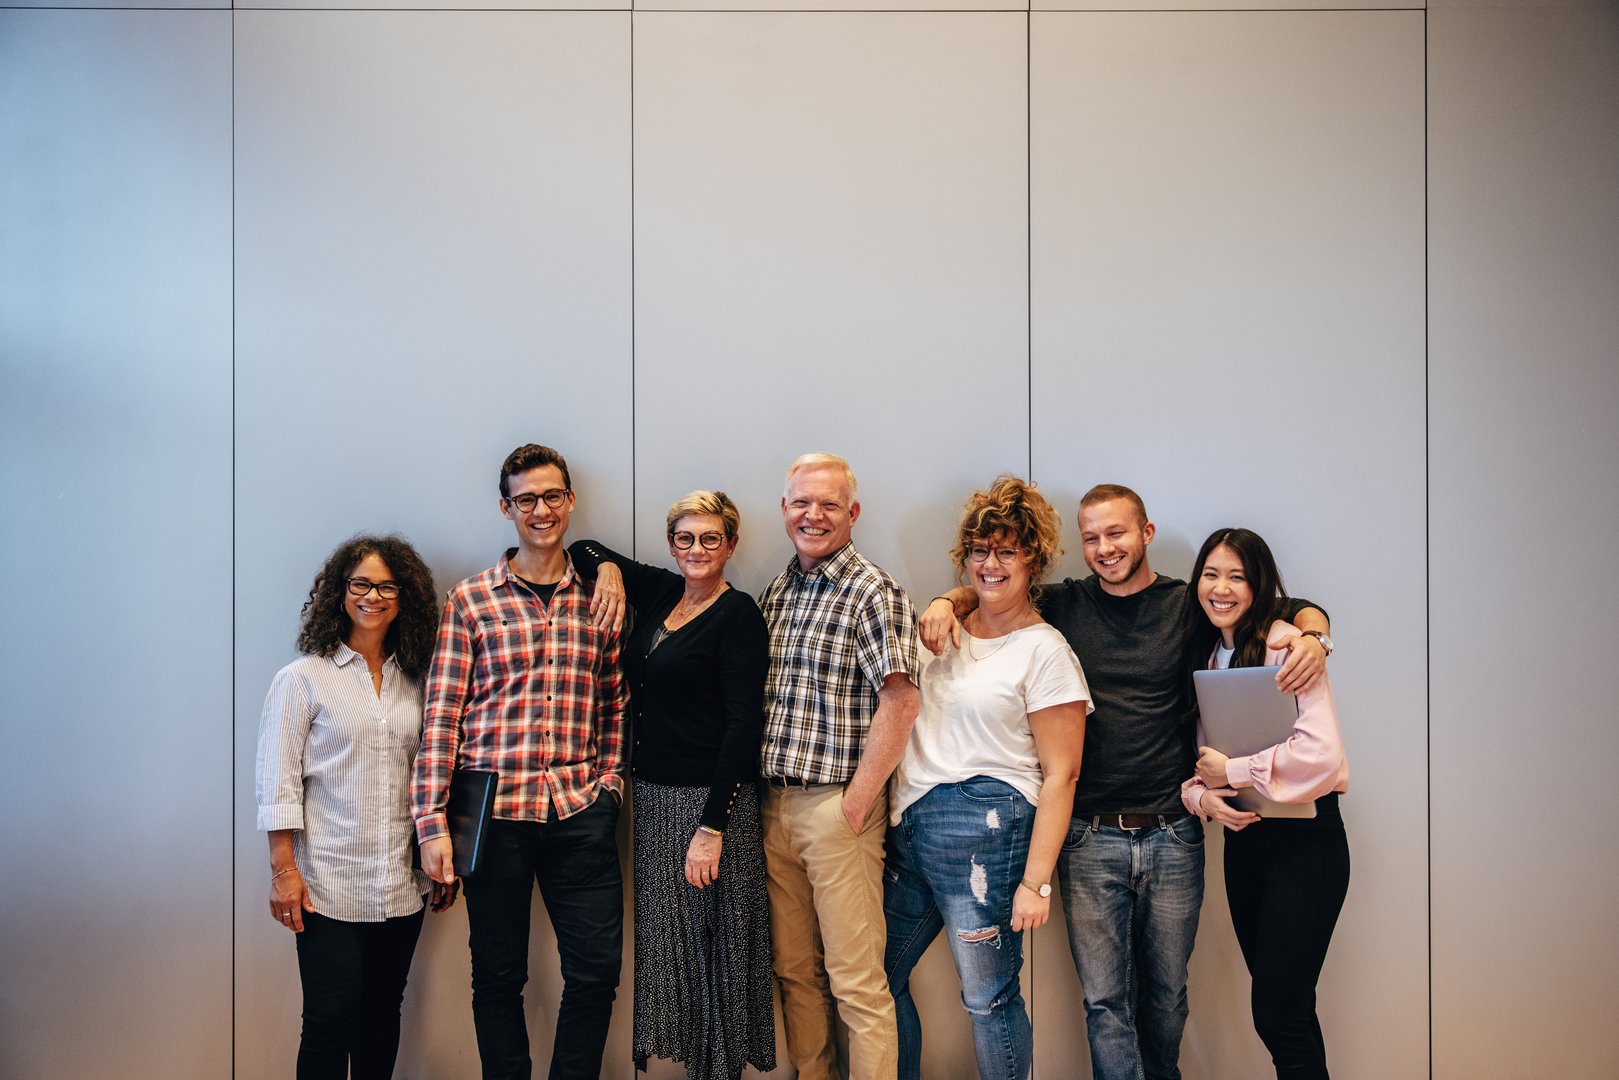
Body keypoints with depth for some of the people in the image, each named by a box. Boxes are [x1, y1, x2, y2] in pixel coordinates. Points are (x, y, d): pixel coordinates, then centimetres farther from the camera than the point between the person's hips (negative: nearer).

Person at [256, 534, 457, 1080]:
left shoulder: (414, 682, 9)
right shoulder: (303, 678, -2)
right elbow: (277, 781, -5)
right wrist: (283, 869, -10)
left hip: (401, 886, 4)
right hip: (329, 886, -4)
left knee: (383, 1016, 11)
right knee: (331, 1023, -3)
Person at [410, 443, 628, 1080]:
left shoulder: (599, 600, 10)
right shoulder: (470, 600, 2)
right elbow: (441, 716, -1)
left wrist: (610, 779, 3)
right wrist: (432, 821, -6)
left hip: (582, 813, 2)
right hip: (495, 811, -2)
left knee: (597, 969, 5)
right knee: (498, 974, 9)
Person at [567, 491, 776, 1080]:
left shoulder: (738, 613, -10)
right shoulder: (659, 592, 9)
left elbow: (743, 723, -15)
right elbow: (585, 549, 22)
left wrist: (712, 825, -19)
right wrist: (608, 569, -1)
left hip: (713, 798, -7)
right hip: (654, 793, 7)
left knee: (716, 942, 1)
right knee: (667, 938, 13)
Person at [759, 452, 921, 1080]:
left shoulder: (872, 592, -10)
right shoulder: (774, 592, 13)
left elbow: (900, 702, -16)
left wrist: (855, 804, -16)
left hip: (836, 805, -7)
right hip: (773, 806, 7)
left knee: (856, 981, -1)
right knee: (794, 970, 15)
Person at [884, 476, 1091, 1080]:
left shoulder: (1045, 650, -7)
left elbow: (1059, 775, -10)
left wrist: (1036, 880, -14)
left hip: (984, 830, -7)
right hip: (908, 825, 7)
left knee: (989, 997, 2)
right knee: (878, 975, 13)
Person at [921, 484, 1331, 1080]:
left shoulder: (1188, 605, 2)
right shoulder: (1064, 605, 3)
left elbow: (1296, 608, 6)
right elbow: (988, 587, 12)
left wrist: (1312, 636, -16)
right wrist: (949, 601, -9)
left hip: (1173, 835, 1)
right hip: (1089, 840, 0)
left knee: (1166, 994, 16)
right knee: (1106, 999, 3)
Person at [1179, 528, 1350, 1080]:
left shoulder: (1285, 644, -13)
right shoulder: (1202, 655, 9)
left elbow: (1322, 754, -24)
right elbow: (1193, 755, 12)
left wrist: (1231, 771, -14)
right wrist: (1201, 796, -10)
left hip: (1303, 841, -7)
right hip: (1241, 837, 7)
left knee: (1279, 1014, -5)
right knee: (1276, 1006, 15)